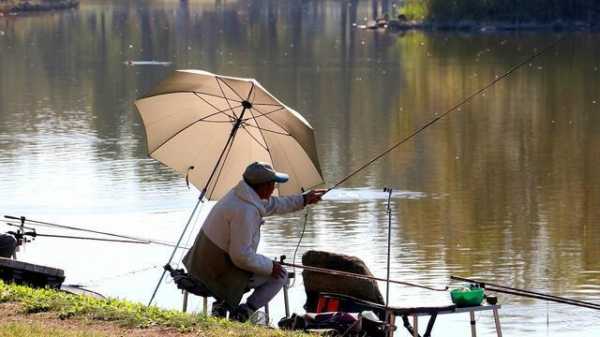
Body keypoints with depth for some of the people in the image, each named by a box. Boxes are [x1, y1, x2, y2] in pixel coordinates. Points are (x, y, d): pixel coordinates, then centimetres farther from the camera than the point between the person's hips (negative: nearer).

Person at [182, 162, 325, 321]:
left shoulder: (238, 194, 3)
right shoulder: (245, 211, -27)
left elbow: (272, 205, 24)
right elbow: (241, 256, -26)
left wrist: (303, 200, 28)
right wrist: (270, 266, -11)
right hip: (221, 272, -9)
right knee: (279, 276, 5)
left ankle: (221, 303, 15)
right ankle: (244, 311, -5)